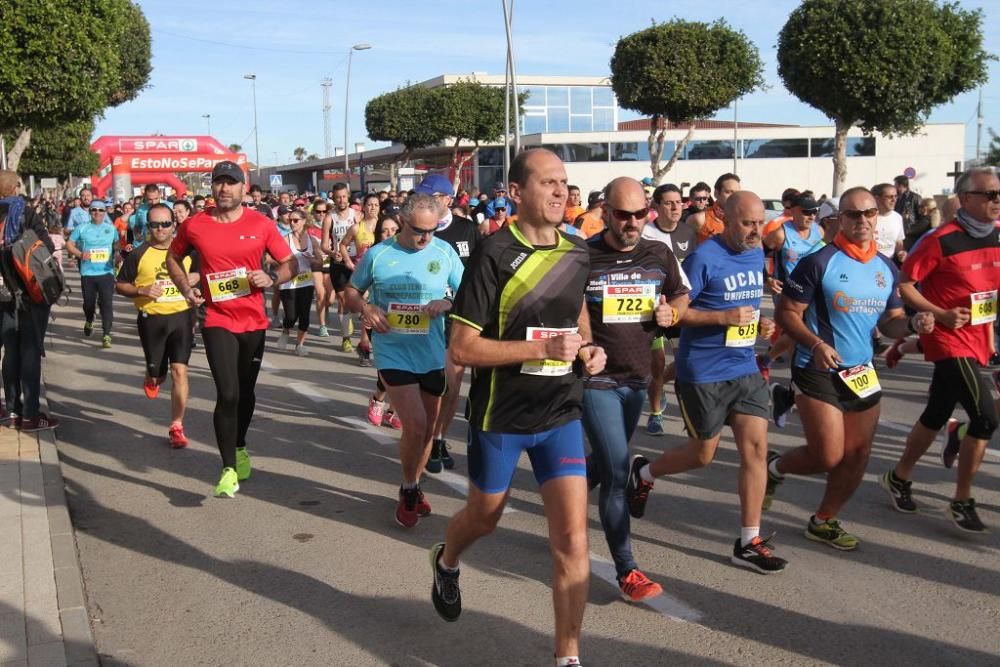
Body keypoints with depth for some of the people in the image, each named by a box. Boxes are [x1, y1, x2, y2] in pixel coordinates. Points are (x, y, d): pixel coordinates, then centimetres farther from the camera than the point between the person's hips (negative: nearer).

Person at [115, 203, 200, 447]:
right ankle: (153, 378, 50)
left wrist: (196, 278, 0)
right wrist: (142, 291, -14)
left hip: (182, 316, 0)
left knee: (179, 370, -8)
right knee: (157, 374, 9)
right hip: (152, 320, 0)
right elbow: (119, 285, 3)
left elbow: (200, 272, 21)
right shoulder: (139, 255, -2)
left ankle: (176, 427, 2)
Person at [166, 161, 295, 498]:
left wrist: (271, 278, -17)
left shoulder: (261, 224, -3)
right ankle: (229, 469, -3)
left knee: (246, 391, 17)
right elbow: (173, 258, 15)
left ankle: (240, 447, 42)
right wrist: (186, 288, -1)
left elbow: (290, 263, 3)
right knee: (227, 393, -13)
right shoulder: (194, 225, -3)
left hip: (254, 321, 2)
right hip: (217, 321, -2)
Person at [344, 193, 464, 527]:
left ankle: (413, 486, 37)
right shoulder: (378, 255, -5)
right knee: (415, 424, -15)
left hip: (434, 355, 3)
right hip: (393, 353, -3)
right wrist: (365, 308, -14)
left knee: (427, 428, 13)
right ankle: (409, 490, 11)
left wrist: (448, 304, -17)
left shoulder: (445, 252, -2)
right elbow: (351, 292, 7)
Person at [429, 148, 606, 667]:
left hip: (560, 414, 4)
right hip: (501, 415, -3)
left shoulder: (577, 253, 1)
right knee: (484, 518, 20)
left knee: (572, 536, -5)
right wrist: (544, 347, -26)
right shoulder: (494, 255, -16)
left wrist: (588, 347, 0)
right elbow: (462, 349, -19)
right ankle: (446, 561, 55)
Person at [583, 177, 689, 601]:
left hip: (636, 379, 6)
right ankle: (627, 571, -3)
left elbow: (681, 295, 19)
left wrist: (671, 312, -4)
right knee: (617, 472, -10)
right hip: (596, 378, -5)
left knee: (605, 463, 21)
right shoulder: (583, 257, -11)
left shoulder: (660, 255, 3)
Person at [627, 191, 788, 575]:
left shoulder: (757, 256, 8)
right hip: (702, 373, -6)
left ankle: (749, 543, 7)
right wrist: (724, 317, -24)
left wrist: (760, 323, 4)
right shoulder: (704, 257, -16)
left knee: (756, 446, -1)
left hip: (745, 369, 6)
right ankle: (643, 473, 36)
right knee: (703, 454, 6)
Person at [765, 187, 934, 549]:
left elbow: (889, 321, 14)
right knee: (828, 457, -10)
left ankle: (824, 521, 28)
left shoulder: (887, 268, 7)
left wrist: (913, 323, -8)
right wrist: (816, 344, -27)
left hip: (861, 371, 7)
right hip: (818, 370, -7)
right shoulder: (818, 262, -13)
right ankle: (774, 468, 21)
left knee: (857, 455, 9)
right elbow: (787, 313, -12)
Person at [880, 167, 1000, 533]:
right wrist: (942, 314, -20)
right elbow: (904, 286, -13)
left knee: (937, 415, 16)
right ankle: (962, 502, 2)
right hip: (950, 341, -7)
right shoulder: (941, 240, -15)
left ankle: (899, 477, 34)